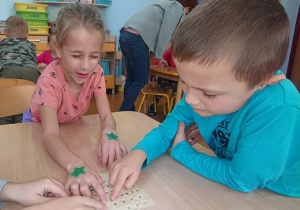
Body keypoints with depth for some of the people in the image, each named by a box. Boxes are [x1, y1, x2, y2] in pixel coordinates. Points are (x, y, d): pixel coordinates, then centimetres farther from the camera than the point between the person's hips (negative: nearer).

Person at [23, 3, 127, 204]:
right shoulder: (50, 79, -35)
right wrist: (75, 165, -63)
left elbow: (106, 116, -24)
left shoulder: (96, 73, -23)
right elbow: (50, 134, -44)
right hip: (39, 127, -3)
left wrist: (109, 133, -49)